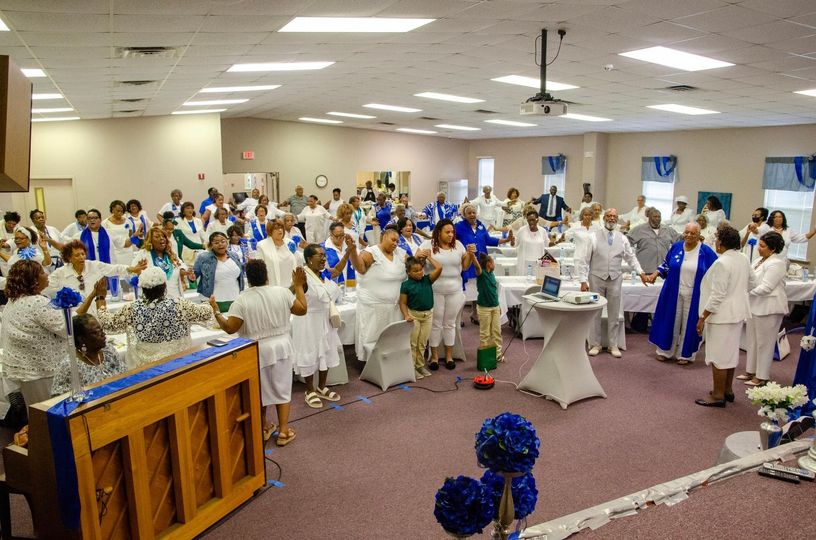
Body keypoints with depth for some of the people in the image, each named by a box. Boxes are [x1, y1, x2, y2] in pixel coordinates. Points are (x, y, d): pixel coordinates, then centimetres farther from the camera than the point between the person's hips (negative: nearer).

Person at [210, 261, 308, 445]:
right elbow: (302, 310, 1)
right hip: (280, 347, 1)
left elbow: (229, 328, -14)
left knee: (260, 390, 16)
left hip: (256, 351, -1)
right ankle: (283, 431, 11)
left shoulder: (242, 300, -14)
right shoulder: (282, 292, -8)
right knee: (282, 389, 9)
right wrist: (298, 286, 9)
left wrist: (216, 312, 0)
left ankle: (264, 428, 30)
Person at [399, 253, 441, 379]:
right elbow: (403, 303, -7)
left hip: (428, 314, 4)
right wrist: (406, 315, -22)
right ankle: (411, 367, 9)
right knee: (412, 343, 2)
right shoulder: (406, 285, -10)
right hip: (414, 314, -3)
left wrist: (429, 257, -3)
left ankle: (420, 365, 23)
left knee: (422, 343, 12)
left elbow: (439, 268, -12)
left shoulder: (427, 279, -2)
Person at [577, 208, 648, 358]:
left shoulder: (622, 239, 5)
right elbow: (584, 260, -5)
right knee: (595, 313, 5)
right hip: (596, 278, -2)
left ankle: (613, 345, 20)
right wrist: (583, 281, -10)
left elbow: (631, 257, 15)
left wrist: (640, 272, 4)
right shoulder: (593, 237, -3)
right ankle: (595, 344, 17)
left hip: (615, 279, 2)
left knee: (614, 314, 9)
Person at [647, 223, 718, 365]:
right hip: (673, 293, 2)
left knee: (689, 323, 8)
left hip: (694, 296, -2)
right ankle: (666, 350, 24)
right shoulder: (676, 247, 1)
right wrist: (656, 273, -1)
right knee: (670, 321, 10)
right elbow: (666, 264, 13)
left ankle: (685, 354, 22)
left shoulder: (706, 251, -6)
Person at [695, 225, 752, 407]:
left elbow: (717, 295, -22)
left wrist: (702, 318, -17)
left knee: (718, 354, 0)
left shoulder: (722, 263, -22)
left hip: (722, 315, -9)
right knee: (731, 351, 19)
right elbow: (751, 282, 18)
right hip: (738, 312, 9)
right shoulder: (744, 259, 5)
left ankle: (718, 396, 8)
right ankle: (727, 390, 31)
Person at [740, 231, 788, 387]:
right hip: (756, 305, 9)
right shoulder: (760, 259, 10)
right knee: (752, 340, 16)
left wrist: (746, 292, -15)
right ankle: (751, 371, 29)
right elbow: (752, 279, 16)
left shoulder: (776, 264, -18)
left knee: (764, 342, 2)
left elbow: (766, 287, -22)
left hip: (769, 308, -9)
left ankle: (762, 376, 13)